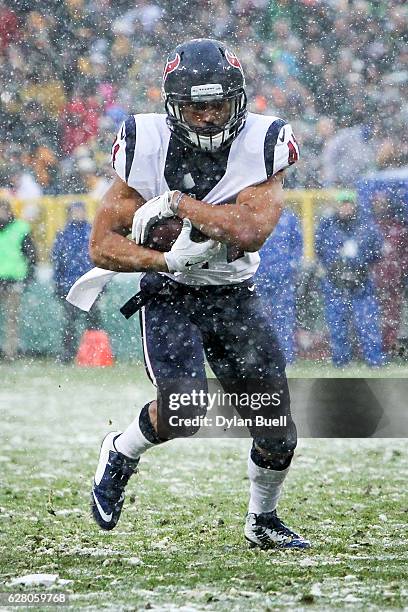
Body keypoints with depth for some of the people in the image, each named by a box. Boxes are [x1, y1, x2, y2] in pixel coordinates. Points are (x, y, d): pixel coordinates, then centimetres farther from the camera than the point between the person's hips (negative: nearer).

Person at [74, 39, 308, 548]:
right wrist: (168, 261, -26)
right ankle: (120, 453, 9)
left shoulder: (261, 146, -14)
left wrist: (176, 202, -28)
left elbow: (251, 233, -29)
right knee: (183, 412, -25)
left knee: (276, 427, 3)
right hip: (169, 296, -2)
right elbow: (102, 245, -11)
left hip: (236, 297, 2)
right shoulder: (148, 148, -14)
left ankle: (262, 521, 33)